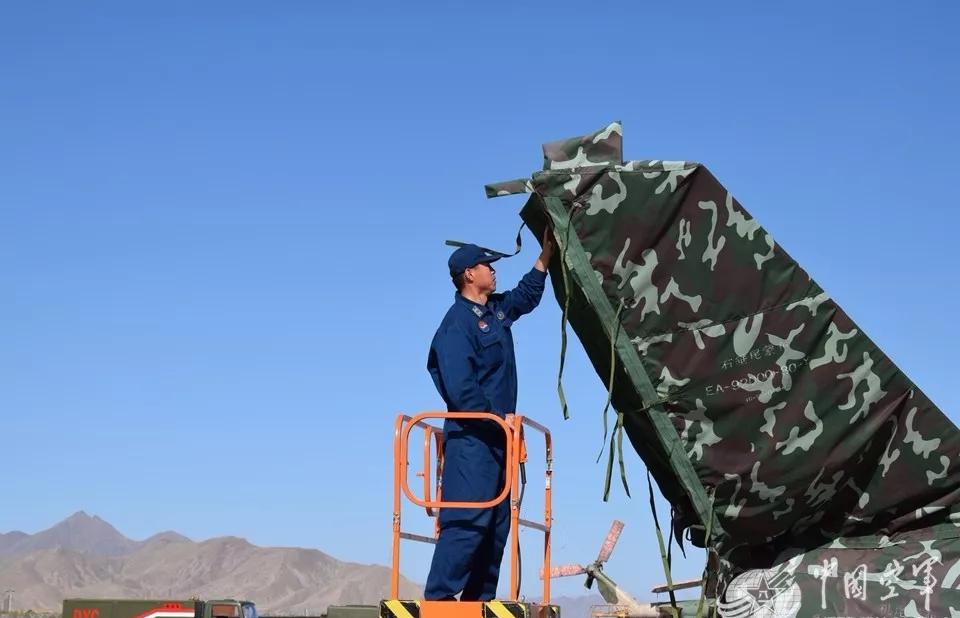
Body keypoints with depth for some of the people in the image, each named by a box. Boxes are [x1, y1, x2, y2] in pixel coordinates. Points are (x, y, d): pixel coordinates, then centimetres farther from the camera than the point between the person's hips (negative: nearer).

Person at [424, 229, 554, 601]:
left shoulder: (497, 309, 15)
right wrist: (497, 421, -17)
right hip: (472, 437, -9)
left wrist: (546, 253, 31)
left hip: (498, 436, 10)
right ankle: (438, 598, -17)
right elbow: (461, 389, -20)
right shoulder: (458, 323, -13)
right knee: (467, 520, -16)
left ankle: (478, 599, 10)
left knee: (497, 522, 7)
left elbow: (528, 294, 38)